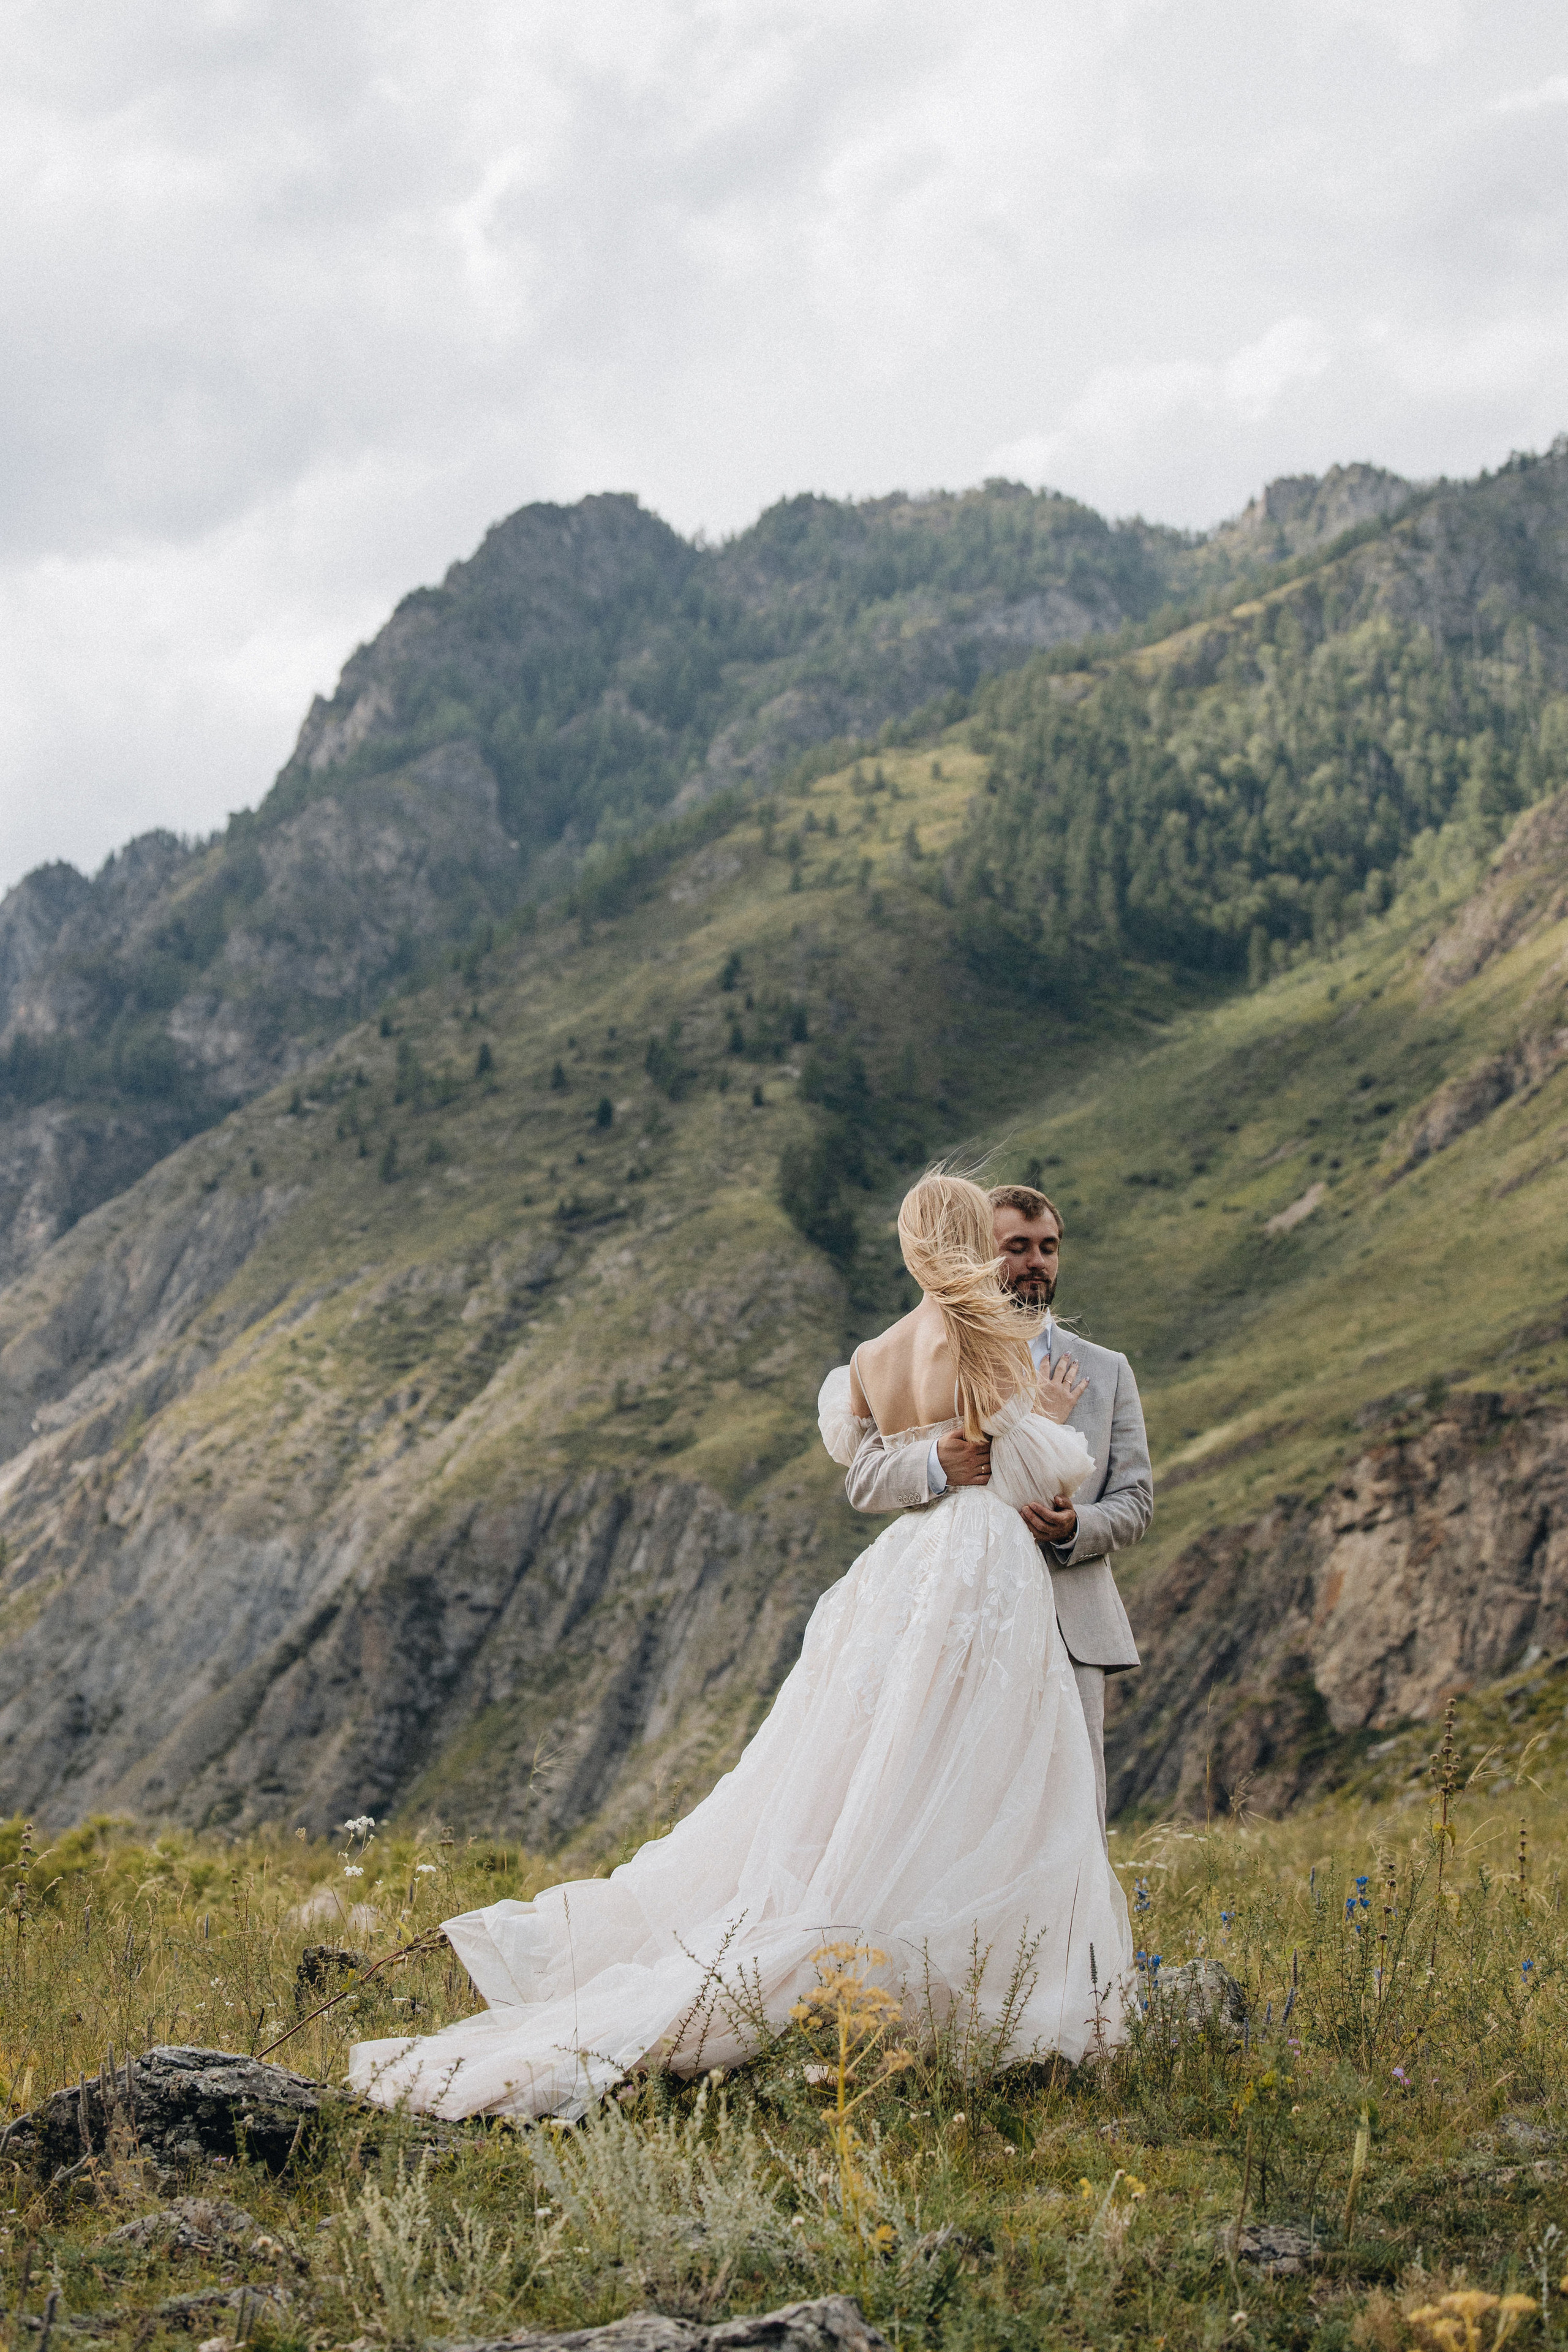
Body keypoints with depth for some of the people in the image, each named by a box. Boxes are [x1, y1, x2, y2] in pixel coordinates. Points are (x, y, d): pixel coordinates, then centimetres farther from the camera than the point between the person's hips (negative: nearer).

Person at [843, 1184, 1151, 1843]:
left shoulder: (1106, 1372, 17)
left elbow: (1135, 1498, 12)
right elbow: (864, 1479, 0)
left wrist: (1075, 1527, -11)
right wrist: (935, 1465, -22)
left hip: (1073, 1632, 2)